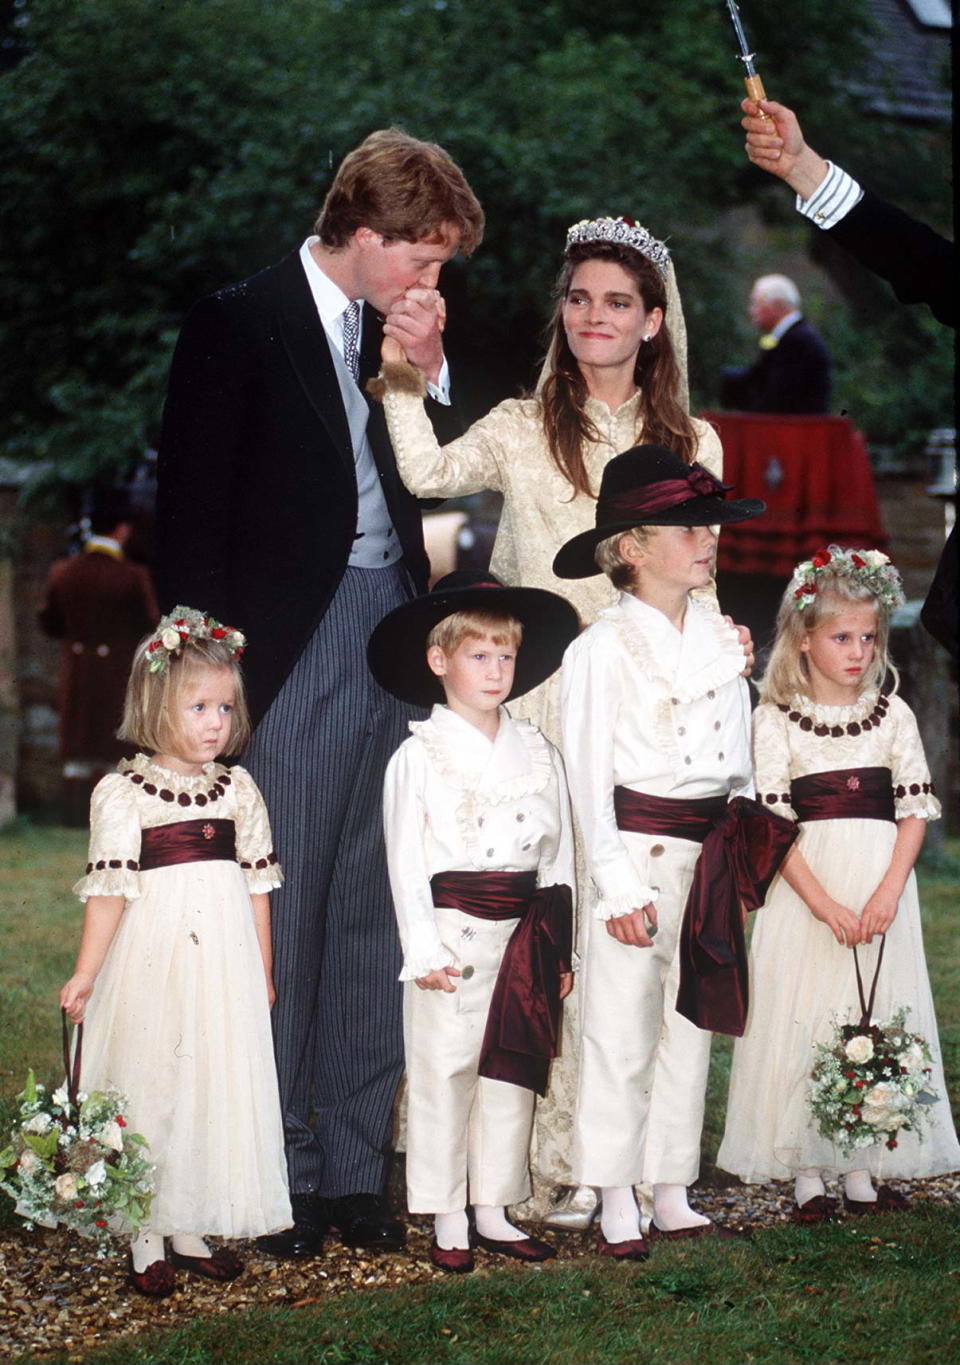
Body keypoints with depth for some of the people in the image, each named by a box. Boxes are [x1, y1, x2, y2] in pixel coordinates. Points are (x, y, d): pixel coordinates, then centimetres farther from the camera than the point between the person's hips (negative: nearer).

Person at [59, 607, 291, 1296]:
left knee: (217, 1085, 7)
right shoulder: (121, 794, -6)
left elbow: (257, 884, 10)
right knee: (150, 1087, 1)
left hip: (223, 965, 4)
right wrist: (86, 973, -10)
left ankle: (194, 1231, 20)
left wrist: (261, 971, 11)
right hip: (151, 964, -4)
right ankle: (148, 1241, 11)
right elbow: (109, 889, -7)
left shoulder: (239, 790, 6)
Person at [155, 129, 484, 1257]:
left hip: (392, 637, 6)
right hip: (293, 649, -6)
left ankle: (355, 1166, 15)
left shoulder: (399, 336, 14)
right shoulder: (237, 325, -4)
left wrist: (425, 373, 1)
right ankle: (274, 1176, 6)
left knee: (372, 915, 7)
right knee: (280, 913, -3)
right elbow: (191, 515, -5)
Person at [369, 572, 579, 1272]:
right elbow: (406, 860, -6)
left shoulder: (538, 752, 8)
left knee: (513, 1071, 9)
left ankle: (494, 1212, 20)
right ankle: (448, 1221, 10)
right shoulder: (419, 756, -3)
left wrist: (560, 949, 8)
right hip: (452, 930, -4)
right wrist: (424, 949, -12)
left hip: (524, 930, 4)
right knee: (444, 1070, 0)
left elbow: (559, 853, 11)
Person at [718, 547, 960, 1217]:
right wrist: (826, 905, -15)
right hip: (807, 883, -3)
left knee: (878, 1019, 3)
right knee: (804, 1017, -3)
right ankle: (806, 1172, 6)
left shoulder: (892, 713, 7)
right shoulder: (777, 718, -2)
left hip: (882, 884, 3)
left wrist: (888, 892, -11)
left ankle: (861, 1167, 13)